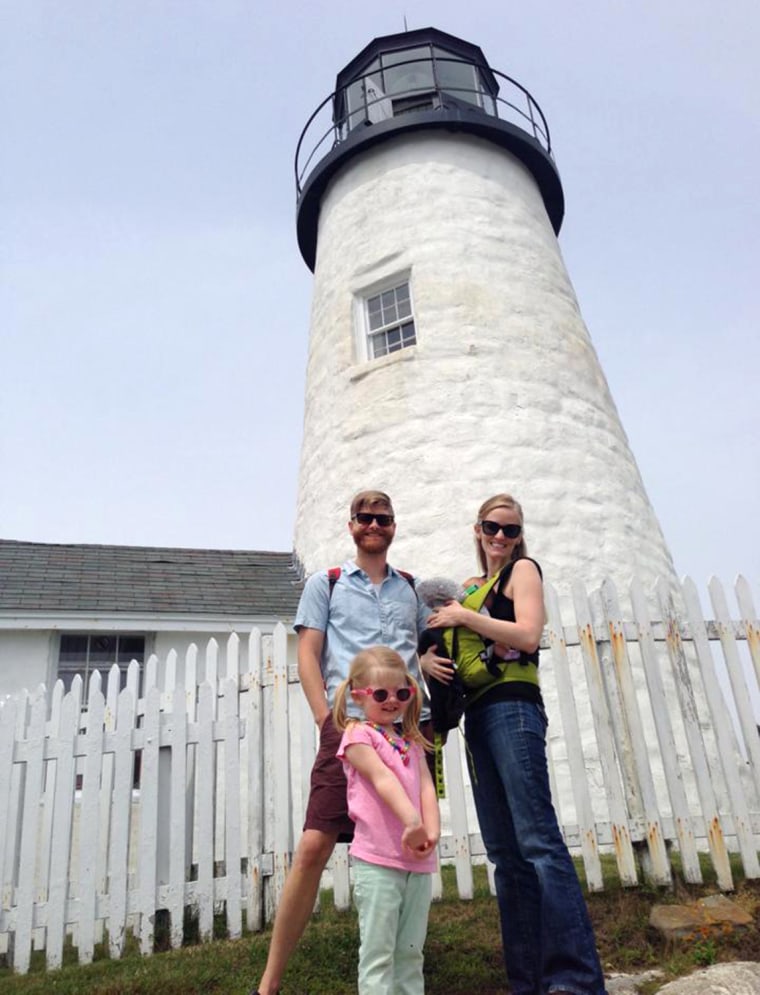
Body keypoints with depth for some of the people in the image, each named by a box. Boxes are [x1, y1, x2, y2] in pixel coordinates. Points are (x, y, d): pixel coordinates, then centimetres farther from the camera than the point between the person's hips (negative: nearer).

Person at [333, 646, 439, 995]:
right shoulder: (358, 735, -5)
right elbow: (382, 778, -19)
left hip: (418, 861, 6)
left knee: (411, 951, 14)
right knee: (378, 951, -1)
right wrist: (412, 822, -32)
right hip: (377, 860, -6)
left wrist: (432, 832, -13)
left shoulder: (412, 741, 15)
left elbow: (426, 786, 4)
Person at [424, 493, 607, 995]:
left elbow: (528, 635, -13)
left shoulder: (523, 568, 3)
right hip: (478, 714, 7)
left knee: (538, 840, -13)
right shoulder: (472, 587, 22)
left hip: (512, 709, -7)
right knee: (506, 853, 7)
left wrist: (463, 616, -8)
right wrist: (430, 661, 4)